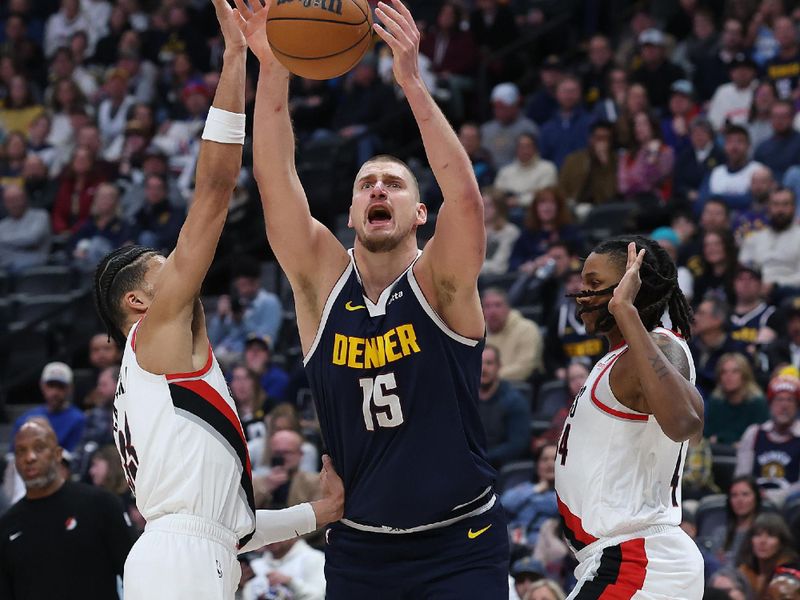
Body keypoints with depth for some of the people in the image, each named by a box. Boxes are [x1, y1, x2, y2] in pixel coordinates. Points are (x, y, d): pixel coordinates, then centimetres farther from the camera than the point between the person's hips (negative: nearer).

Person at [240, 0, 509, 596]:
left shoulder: (440, 284, -6)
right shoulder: (323, 280, 1)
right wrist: (272, 68, -24)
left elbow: (464, 195, -24)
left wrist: (412, 81, -33)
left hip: (460, 547, -3)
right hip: (358, 550, 3)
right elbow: (276, 182, -10)